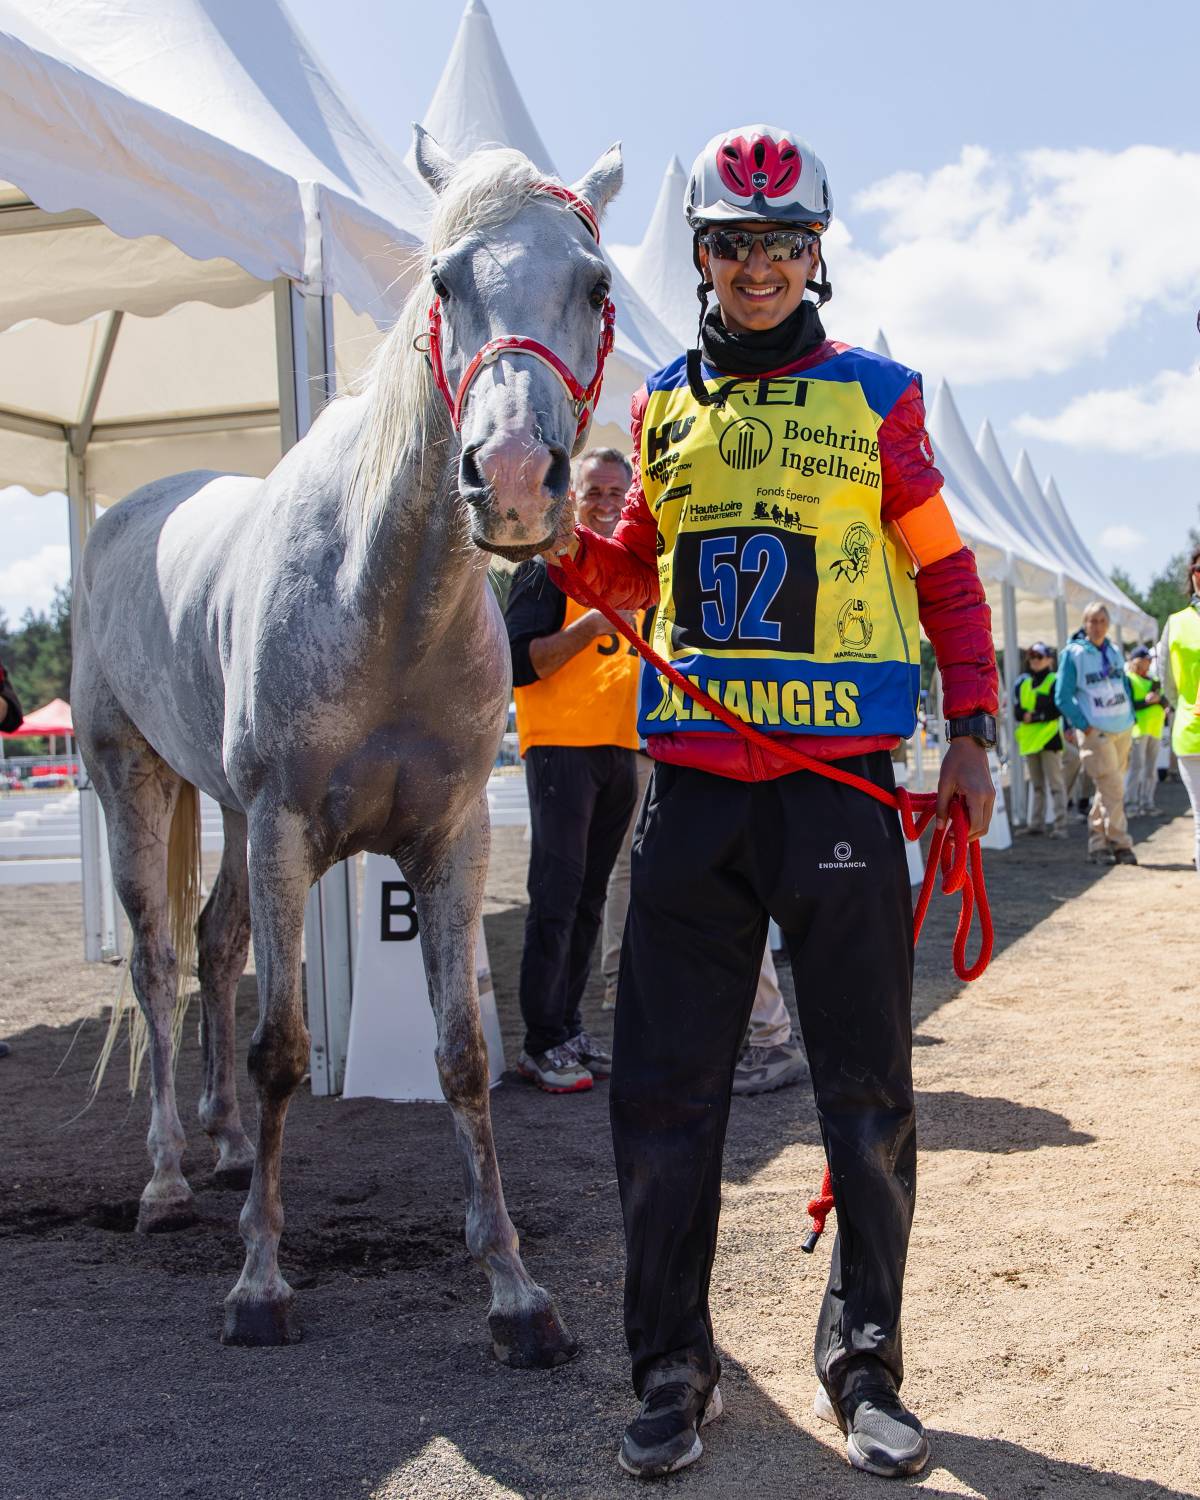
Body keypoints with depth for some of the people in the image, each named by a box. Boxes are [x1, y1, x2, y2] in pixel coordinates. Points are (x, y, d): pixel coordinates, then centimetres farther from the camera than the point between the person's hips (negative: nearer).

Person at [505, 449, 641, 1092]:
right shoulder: (550, 566, -4)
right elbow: (519, 663, -13)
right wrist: (593, 623, -21)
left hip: (620, 749, 7)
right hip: (561, 745, -7)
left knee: (589, 898, 10)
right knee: (557, 894, -8)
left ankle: (569, 1029, 18)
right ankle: (543, 1044, -3)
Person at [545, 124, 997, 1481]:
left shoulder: (875, 398, 4)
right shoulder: (662, 404, 12)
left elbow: (944, 573, 8)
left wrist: (972, 734, 1)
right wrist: (565, 541, 2)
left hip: (839, 781, -2)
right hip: (691, 784, 2)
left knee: (867, 1090, 4)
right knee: (663, 1087, 3)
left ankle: (863, 1365, 21)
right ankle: (671, 1369, 19)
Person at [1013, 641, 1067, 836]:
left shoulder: (1054, 682, -3)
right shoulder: (1022, 682, 13)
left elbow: (1056, 710, -12)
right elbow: (1017, 709, 7)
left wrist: (1033, 717, -17)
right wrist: (1024, 715, -14)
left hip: (1049, 738, -6)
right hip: (1029, 739, 6)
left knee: (1055, 784, -7)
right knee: (1037, 785, 13)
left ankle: (1060, 826, -8)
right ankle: (1037, 824, 18)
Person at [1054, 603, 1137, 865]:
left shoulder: (1115, 652, 12)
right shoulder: (1073, 653, -5)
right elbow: (1062, 697, -6)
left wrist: (1129, 718, 10)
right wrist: (1083, 725, -12)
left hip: (1122, 729, 6)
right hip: (1095, 732, -6)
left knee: (1107, 789, 9)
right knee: (1113, 788, -11)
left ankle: (1097, 844, 17)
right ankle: (1121, 844, -5)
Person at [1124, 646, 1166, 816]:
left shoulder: (1152, 680, 20)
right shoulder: (1128, 679, -3)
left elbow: (1164, 703, 16)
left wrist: (1160, 699, -6)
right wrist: (1145, 701, -23)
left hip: (1155, 730, 8)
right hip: (1137, 729, -8)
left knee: (1151, 769, 8)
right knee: (1136, 766, -12)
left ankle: (1147, 803, 14)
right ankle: (1130, 804, -10)